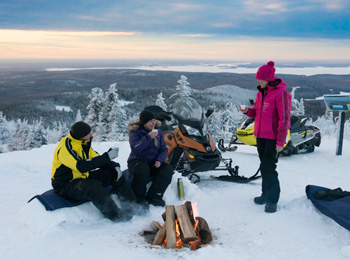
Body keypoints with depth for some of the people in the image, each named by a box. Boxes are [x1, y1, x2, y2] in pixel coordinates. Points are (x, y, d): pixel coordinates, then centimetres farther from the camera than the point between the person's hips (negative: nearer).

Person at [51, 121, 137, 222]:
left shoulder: (84, 143, 3)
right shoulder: (65, 147, -25)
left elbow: (95, 157, 8)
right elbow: (82, 166, -35)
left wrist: (114, 166, -9)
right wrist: (107, 157, -33)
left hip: (82, 177, 9)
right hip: (65, 186, -9)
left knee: (113, 173, 1)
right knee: (94, 187, -37)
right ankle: (115, 215, -27)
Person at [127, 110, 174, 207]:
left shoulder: (158, 131, 6)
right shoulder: (135, 131, -8)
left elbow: (164, 149, 6)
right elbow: (135, 148, -24)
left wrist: (159, 160, -13)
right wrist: (148, 137, -29)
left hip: (153, 162, 5)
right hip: (137, 161, -5)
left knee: (168, 170, -22)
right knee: (143, 169, -38)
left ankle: (153, 196, -24)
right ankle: (138, 198, -19)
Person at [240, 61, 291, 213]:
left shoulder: (280, 93, -14)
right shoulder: (260, 93, 11)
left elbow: (284, 119, -16)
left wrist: (280, 141, -19)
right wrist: (248, 111, -2)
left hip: (273, 138, -8)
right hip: (260, 136, 8)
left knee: (269, 167, -8)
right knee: (264, 166, 14)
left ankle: (272, 199, 4)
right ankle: (266, 194, 26)